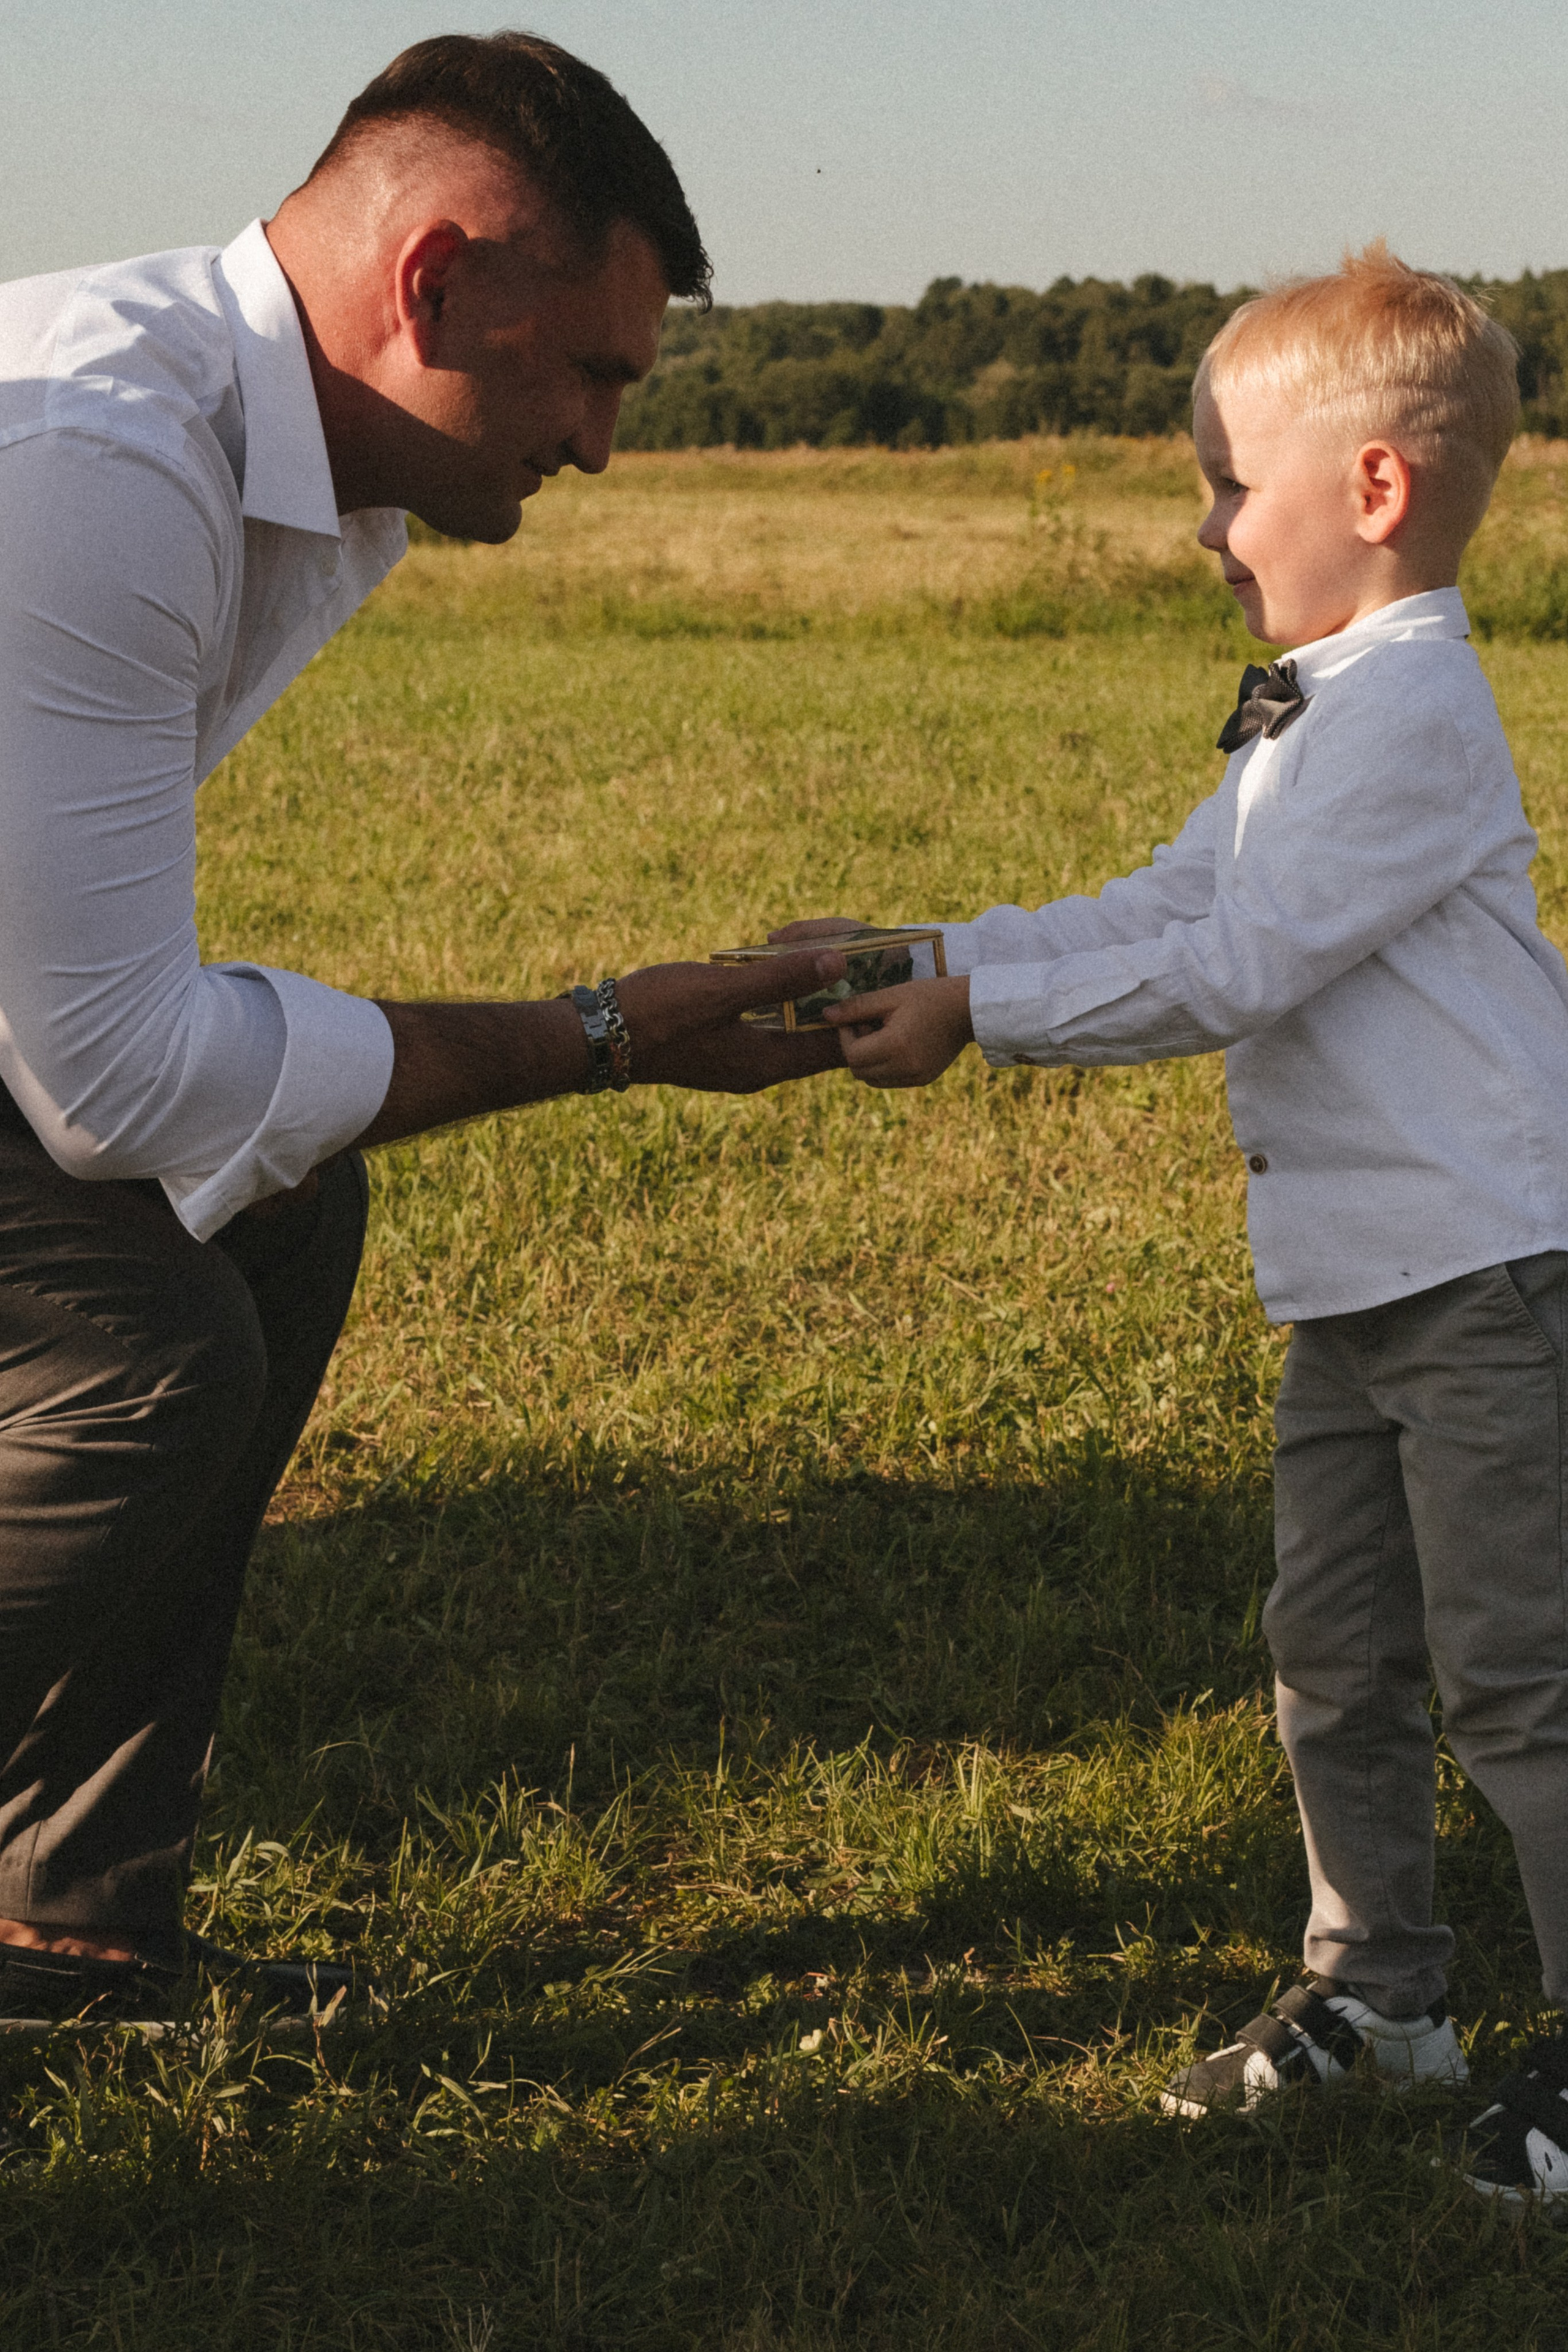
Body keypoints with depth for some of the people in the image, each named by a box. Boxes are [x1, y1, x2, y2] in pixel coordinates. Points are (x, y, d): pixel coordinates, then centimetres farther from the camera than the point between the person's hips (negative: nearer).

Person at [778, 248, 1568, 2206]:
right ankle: (1377, 1985, 30)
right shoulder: (1312, 712, 16)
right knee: (1335, 1653, 16)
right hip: (1357, 1282, 10)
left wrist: (977, 1012, -17)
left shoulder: (1407, 707, -18)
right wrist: (907, 956, 7)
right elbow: (1160, 907, 15)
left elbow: (1228, 973, -21)